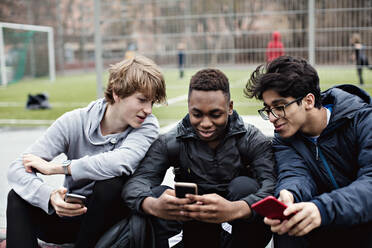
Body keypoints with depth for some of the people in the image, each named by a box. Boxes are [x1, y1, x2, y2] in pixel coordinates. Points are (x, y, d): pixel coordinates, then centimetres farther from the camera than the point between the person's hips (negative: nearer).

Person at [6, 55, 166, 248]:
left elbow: (121, 162, -36)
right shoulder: (74, 122, -12)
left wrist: (55, 167, -27)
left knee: (111, 184, -32)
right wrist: (50, 196, -39)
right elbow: (16, 169, -18)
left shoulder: (147, 126, -13)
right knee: (18, 196, -22)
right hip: (71, 213, 1)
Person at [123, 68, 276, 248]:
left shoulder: (254, 141, -9)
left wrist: (234, 209, -48)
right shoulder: (169, 143, -5)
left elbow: (272, 186, -26)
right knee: (157, 193, -22)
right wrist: (152, 205, -44)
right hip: (197, 233, 1)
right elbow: (137, 182, -18)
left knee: (244, 186, -28)